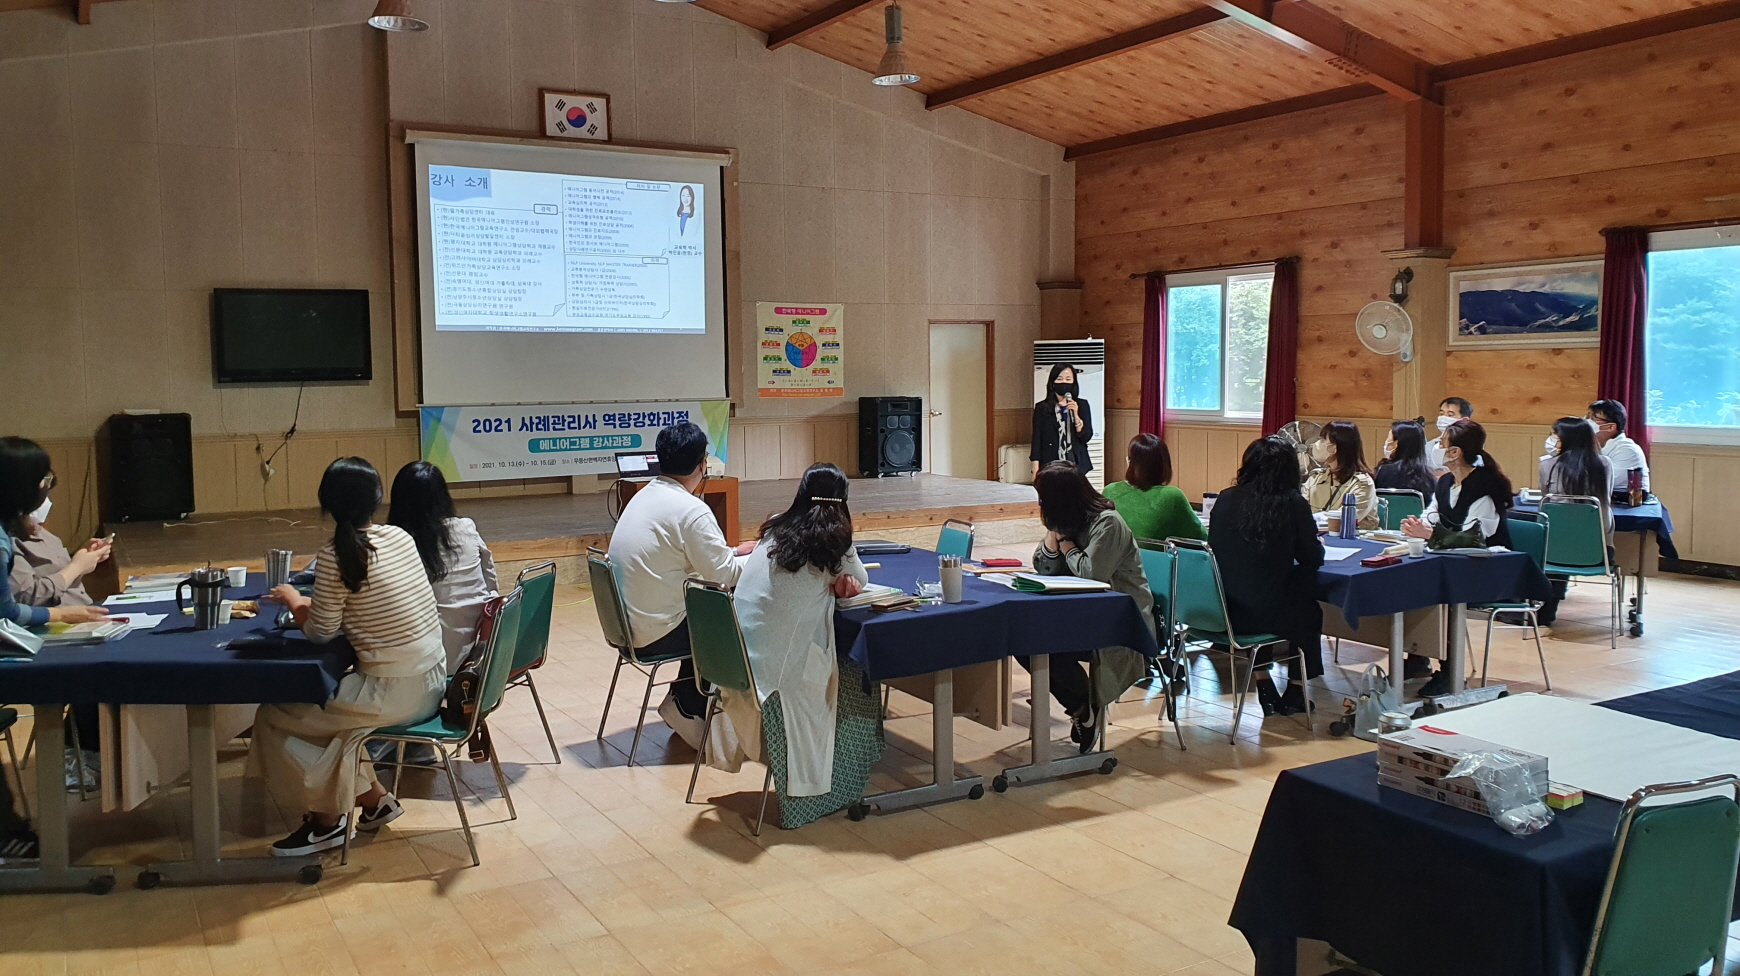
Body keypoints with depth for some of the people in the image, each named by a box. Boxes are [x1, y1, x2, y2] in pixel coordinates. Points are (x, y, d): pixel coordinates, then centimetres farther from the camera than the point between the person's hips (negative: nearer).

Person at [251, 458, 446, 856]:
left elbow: (321, 632, -6)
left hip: (395, 695, -8)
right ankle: (374, 798, 27)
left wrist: (292, 598, 11)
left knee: (273, 716, 8)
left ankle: (328, 818, 19)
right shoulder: (401, 537, 4)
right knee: (320, 697, 26)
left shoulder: (336, 556, -16)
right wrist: (310, 601, 17)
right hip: (431, 682, 8)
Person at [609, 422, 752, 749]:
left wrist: (734, 551, 19)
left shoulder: (644, 497, 8)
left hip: (629, 622, 8)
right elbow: (724, 575, -16)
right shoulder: (691, 510, -20)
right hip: (657, 632, -8)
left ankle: (684, 700, 23)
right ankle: (689, 708, 18)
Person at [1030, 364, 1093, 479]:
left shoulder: (1082, 405, 7)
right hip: (1049, 466, -1)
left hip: (1076, 465, 1)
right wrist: (1036, 468, -6)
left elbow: (1087, 437, 1)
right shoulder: (1042, 408, 3)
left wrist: (1075, 415, -13)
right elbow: (1037, 440, 2)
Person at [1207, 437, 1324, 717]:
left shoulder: (1226, 499, 0)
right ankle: (1295, 692, 38)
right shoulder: (1293, 504, -10)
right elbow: (1313, 558, -1)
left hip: (1220, 611, 3)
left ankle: (1266, 691, 38)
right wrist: (1318, 544, 23)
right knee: (1309, 610, 28)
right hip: (1266, 614, -3)